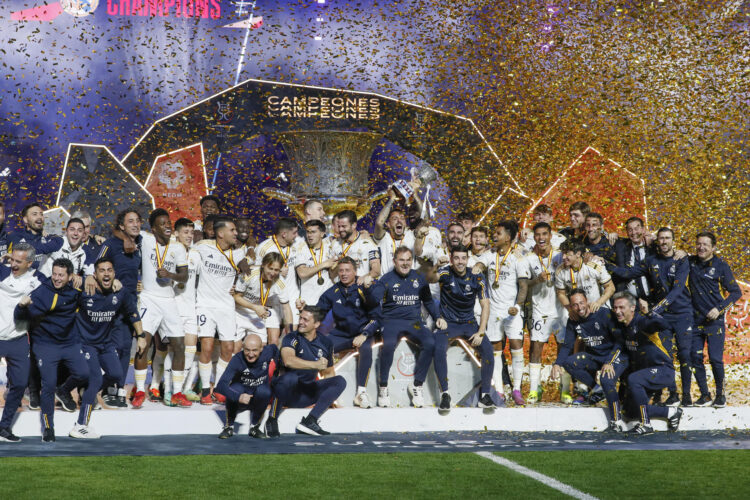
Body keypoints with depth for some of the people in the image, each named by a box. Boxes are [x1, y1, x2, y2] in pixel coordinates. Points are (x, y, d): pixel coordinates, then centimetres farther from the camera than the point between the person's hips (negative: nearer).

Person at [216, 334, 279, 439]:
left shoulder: (268, 352, -15)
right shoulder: (237, 360, -25)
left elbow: (274, 348, 13)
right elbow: (221, 385, -36)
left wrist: (274, 365, 5)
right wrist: (239, 397, -52)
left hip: (259, 400, 2)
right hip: (239, 402, -2)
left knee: (264, 391, -32)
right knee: (236, 388, -35)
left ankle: (254, 427, -8)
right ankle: (229, 426, -12)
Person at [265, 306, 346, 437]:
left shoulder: (325, 343, 8)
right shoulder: (292, 338, -7)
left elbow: (328, 373, 17)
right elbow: (288, 360, -28)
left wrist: (330, 396, 0)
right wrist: (315, 365, -36)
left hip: (306, 395, 5)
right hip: (287, 392, -5)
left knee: (340, 381, -11)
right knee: (290, 377, -37)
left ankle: (310, 421, -23)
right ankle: (272, 420, -18)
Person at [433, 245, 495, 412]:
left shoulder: (477, 279, -2)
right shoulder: (446, 274, -6)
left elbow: (485, 306, -2)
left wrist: (480, 332, -12)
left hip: (469, 323, 2)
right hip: (448, 322, -2)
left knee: (487, 348, -22)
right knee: (439, 349, -30)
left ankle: (485, 395, -12)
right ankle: (444, 395, -20)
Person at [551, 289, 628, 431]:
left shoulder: (604, 314, -19)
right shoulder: (573, 321, -3)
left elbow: (620, 341, -18)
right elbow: (567, 345, 1)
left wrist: (609, 363, -29)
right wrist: (557, 364, -18)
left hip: (615, 355, -6)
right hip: (593, 357, 6)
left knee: (606, 379, -33)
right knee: (569, 362, -19)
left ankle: (616, 421, -19)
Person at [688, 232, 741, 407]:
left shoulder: (720, 266, -4)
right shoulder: (691, 262, 6)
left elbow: (736, 292, 0)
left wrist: (720, 308, -11)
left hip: (714, 320, -4)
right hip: (695, 319, 4)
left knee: (715, 359, -6)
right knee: (695, 358, 2)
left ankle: (721, 395, 10)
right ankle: (704, 395, 13)